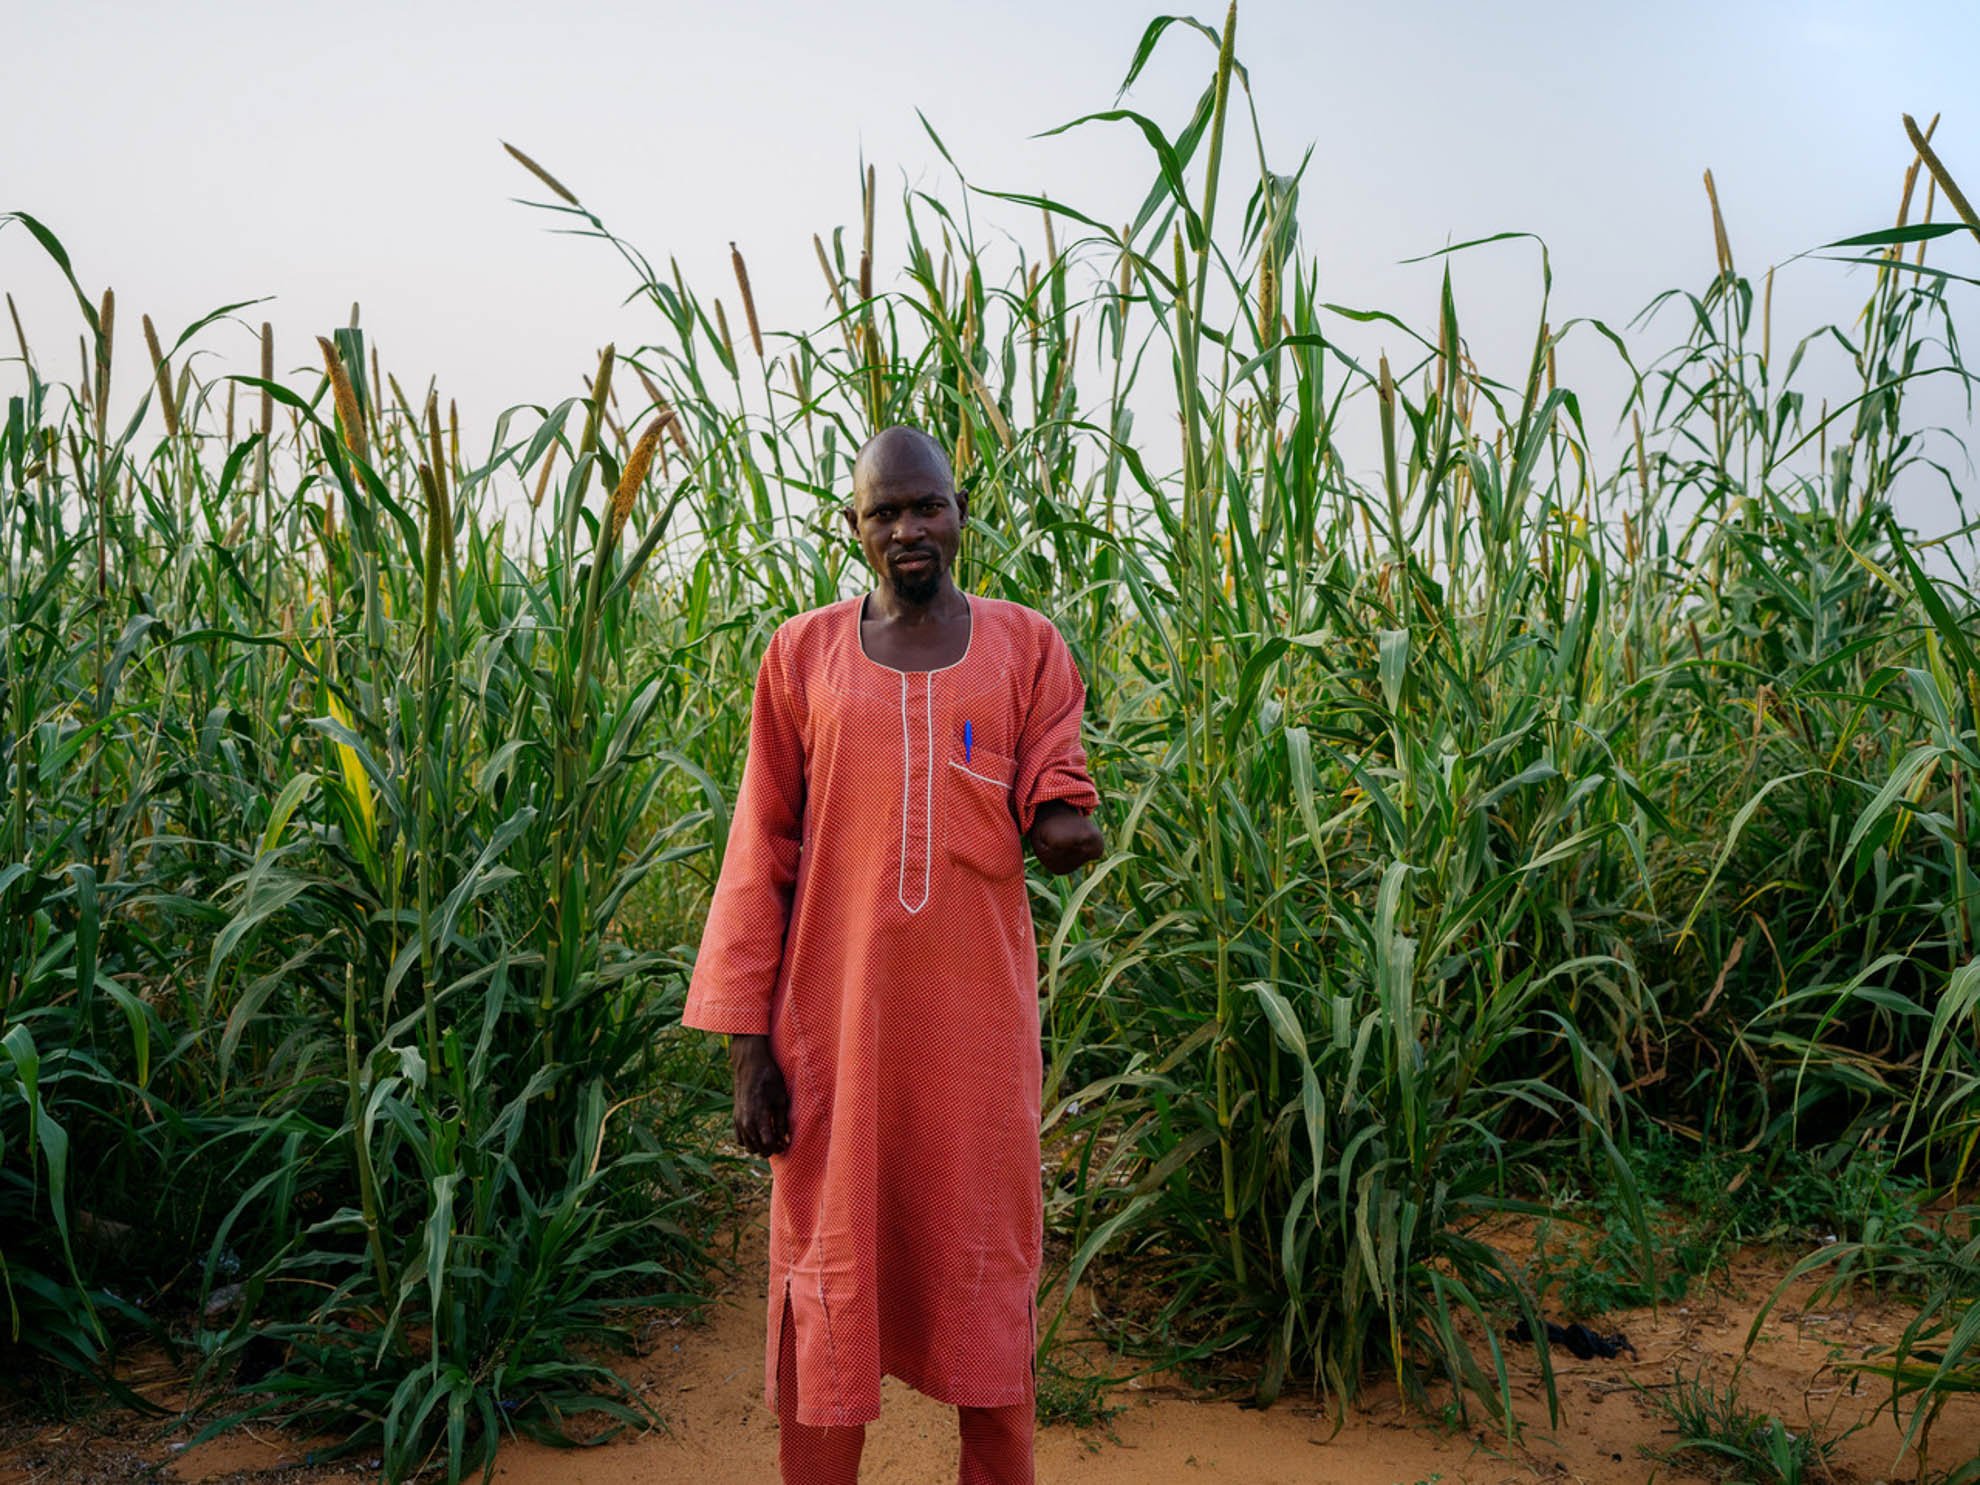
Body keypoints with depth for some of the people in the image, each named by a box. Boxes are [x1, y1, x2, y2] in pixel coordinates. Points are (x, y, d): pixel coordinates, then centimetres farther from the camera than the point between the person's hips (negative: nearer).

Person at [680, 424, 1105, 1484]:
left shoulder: (1024, 648, 6)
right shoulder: (803, 655, 5)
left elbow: (1055, 800, 5)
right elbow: (761, 857, 4)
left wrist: (1062, 824, -22)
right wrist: (747, 1046, -1)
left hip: (977, 1018, 1)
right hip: (836, 1019, 0)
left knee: (986, 1268, 8)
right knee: (829, 1273, 6)